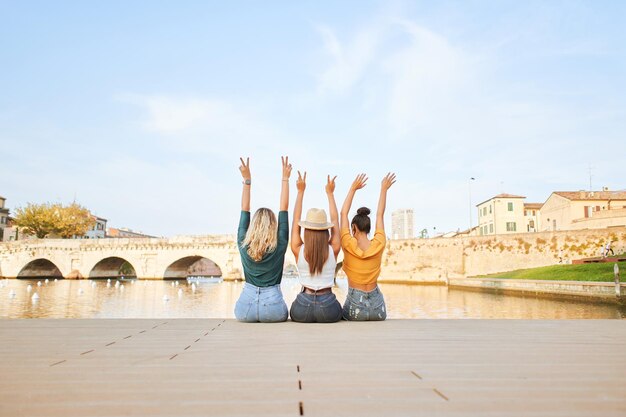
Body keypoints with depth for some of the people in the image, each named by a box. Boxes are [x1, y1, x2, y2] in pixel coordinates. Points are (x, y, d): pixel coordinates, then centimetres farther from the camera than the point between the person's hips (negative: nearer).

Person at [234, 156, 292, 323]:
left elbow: (244, 209, 5)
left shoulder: (243, 243, -3)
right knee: (282, 314, 32)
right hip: (272, 307, -2)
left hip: (245, 310, 3)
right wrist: (285, 178, 2)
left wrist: (247, 180, 8)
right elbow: (284, 208, -2)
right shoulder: (280, 244, -8)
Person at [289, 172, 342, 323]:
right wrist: (330, 193, 15)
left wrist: (300, 191, 9)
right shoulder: (333, 251, -7)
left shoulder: (298, 251, -8)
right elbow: (335, 220, 7)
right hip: (328, 308, -1)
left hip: (302, 308, 1)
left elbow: (295, 219, 4)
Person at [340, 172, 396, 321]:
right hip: (377, 307, 2)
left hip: (355, 305, -2)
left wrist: (353, 188, 1)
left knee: (346, 318, 27)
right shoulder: (379, 245, -6)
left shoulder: (349, 245, -12)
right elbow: (380, 215, 7)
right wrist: (384, 189, 16)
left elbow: (343, 213, -3)